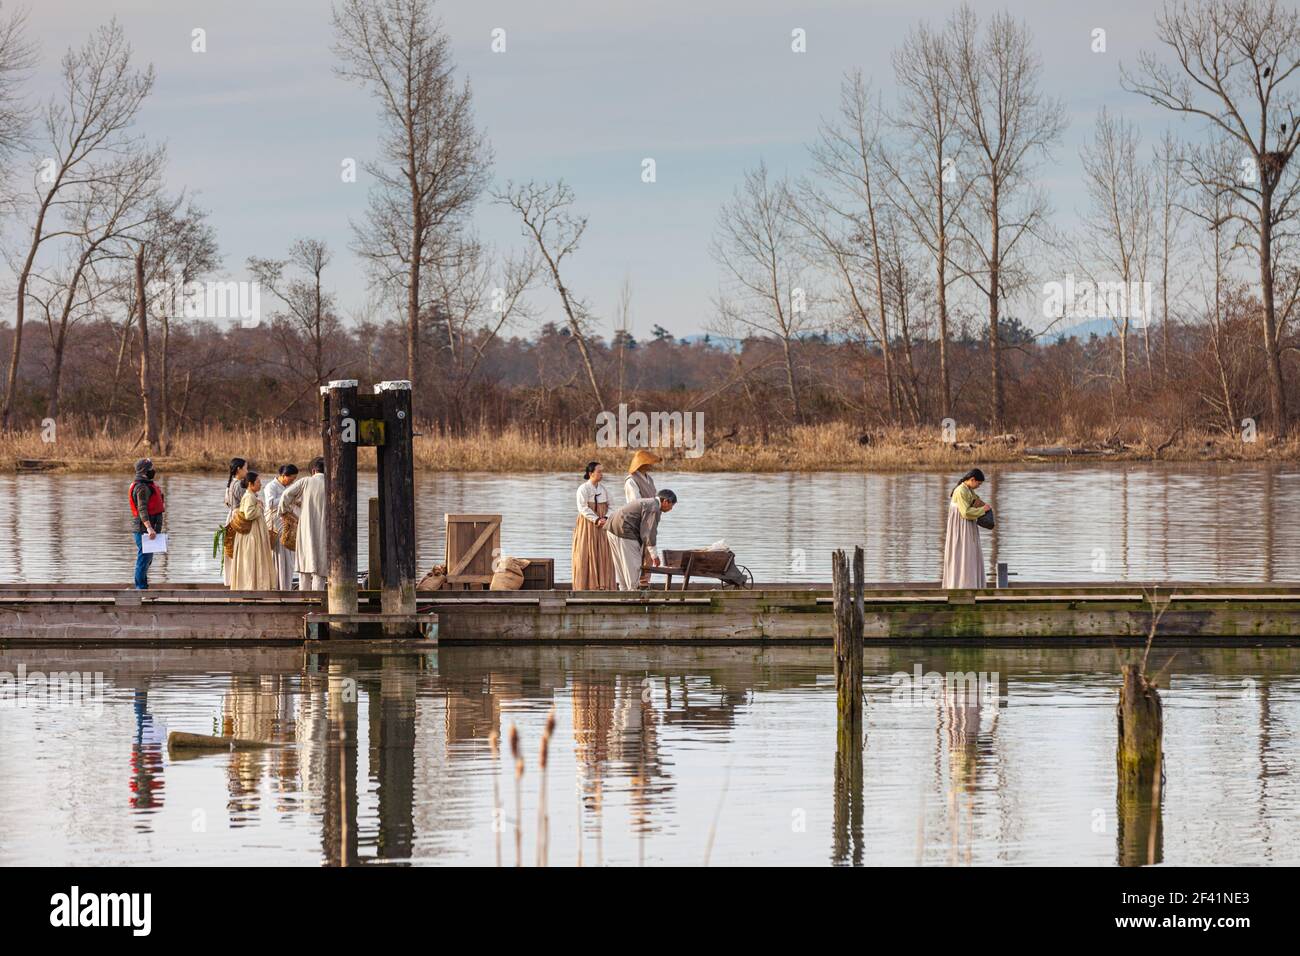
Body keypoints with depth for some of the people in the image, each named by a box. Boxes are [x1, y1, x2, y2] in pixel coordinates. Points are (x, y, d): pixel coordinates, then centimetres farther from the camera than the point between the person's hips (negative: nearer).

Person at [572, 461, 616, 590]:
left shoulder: (603, 490, 12)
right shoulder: (583, 489, -6)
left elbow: (609, 507, 10)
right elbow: (583, 508, -15)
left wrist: (605, 519, -11)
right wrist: (596, 520, -22)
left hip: (601, 527, 6)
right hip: (587, 526, -6)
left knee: (602, 555, 2)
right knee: (587, 555, -5)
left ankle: (602, 585, 3)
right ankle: (585, 586, -3)